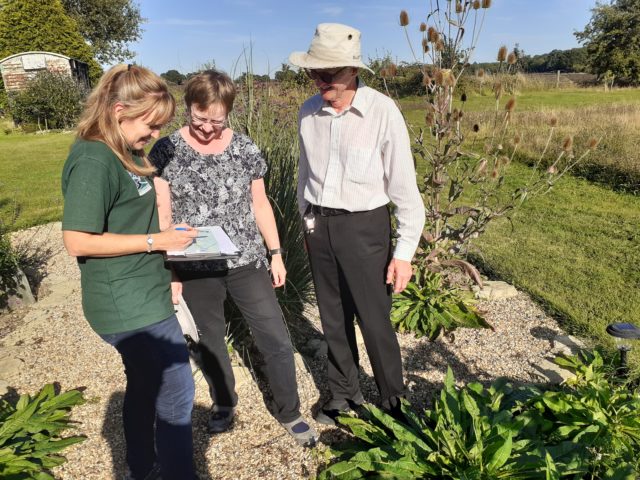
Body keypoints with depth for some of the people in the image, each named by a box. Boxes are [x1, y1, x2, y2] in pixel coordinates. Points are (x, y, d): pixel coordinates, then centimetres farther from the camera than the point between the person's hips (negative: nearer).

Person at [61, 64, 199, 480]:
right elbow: (77, 241, -22)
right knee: (176, 394, 3)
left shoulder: (127, 153, 8)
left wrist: (166, 231, 5)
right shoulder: (93, 161, -21)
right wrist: (156, 241, -19)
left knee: (145, 387, 23)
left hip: (140, 297, 10)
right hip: (130, 304, -9)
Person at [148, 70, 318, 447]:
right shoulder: (166, 151, -5)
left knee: (277, 341, 2)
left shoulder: (245, 148, 0)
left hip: (247, 262, 1)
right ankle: (224, 404, 43)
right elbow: (162, 217, -4)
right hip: (196, 270, 0)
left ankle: (289, 412, 25)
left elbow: (260, 204, 7)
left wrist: (276, 253, 7)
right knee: (211, 340, 18)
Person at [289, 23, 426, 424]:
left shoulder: (383, 112, -16)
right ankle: (344, 392, 37)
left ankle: (393, 403, 26)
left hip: (364, 226, -4)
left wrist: (404, 251, -12)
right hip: (320, 226, 5)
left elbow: (404, 185, -12)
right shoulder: (309, 113, -1)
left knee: (375, 321, 3)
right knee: (333, 317, 16)